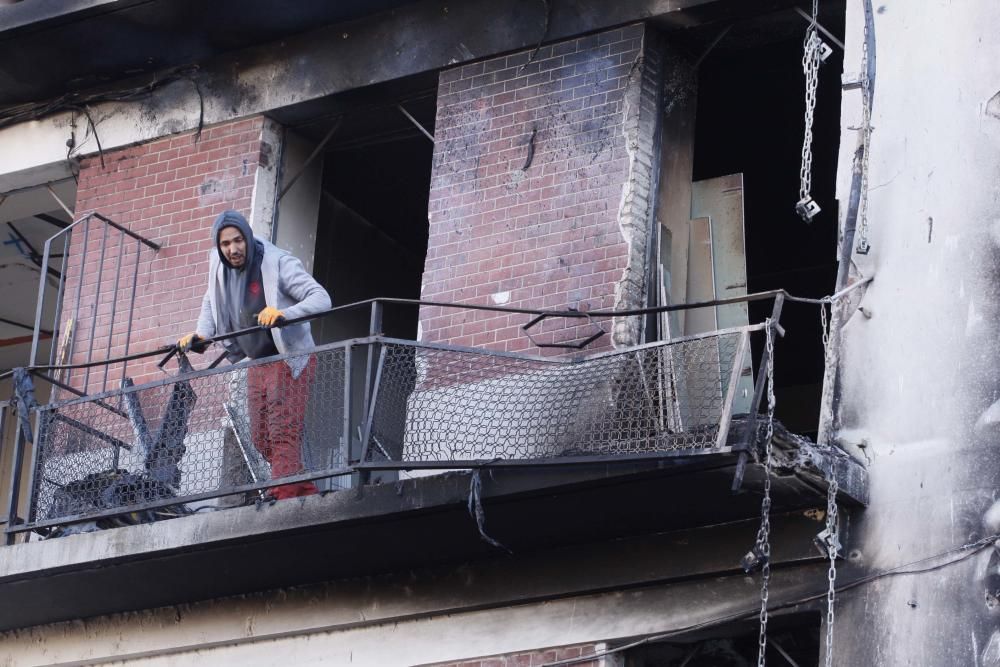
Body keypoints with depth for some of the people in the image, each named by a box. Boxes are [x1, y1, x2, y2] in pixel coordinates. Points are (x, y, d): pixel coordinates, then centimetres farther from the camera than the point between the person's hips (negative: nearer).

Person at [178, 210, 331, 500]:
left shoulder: (278, 263, -17)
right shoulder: (219, 267, 2)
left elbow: (321, 298, -24)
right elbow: (211, 303, 22)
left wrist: (283, 313, -40)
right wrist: (201, 334, 6)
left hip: (290, 359, -7)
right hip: (257, 364, 7)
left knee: (283, 434, -18)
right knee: (262, 440, 4)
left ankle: (283, 499, -25)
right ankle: (307, 494, 13)